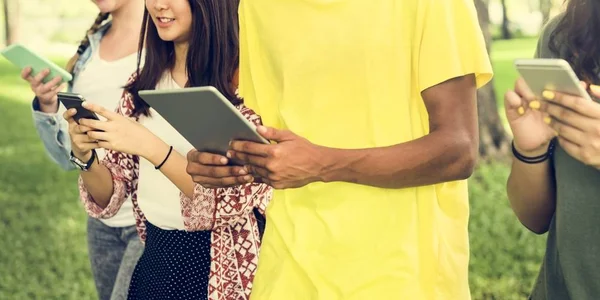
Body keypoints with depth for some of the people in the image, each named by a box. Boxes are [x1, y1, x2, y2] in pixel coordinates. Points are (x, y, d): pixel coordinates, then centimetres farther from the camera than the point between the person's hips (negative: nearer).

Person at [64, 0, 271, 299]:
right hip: (155, 260, 5)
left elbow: (234, 201, -19)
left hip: (221, 272, -5)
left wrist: (149, 146, -26)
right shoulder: (143, 83, 3)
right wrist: (86, 156, -15)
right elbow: (109, 198, 4)